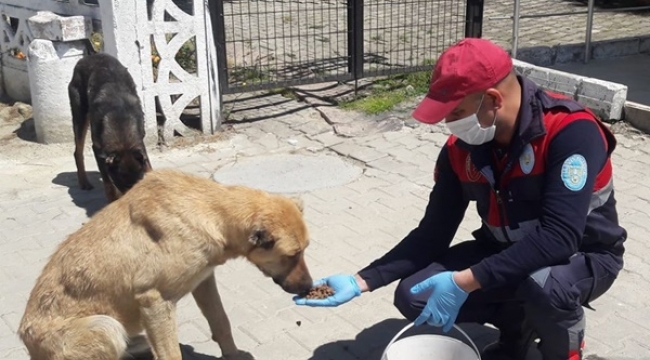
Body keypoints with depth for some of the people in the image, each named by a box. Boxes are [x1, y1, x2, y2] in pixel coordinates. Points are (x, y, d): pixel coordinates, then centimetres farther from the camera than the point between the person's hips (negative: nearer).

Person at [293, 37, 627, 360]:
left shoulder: (571, 131, -29)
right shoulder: (461, 149, -11)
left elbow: (558, 238, -36)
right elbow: (433, 234, -6)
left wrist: (464, 282, -39)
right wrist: (361, 281, -16)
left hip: (584, 256, -5)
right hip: (506, 252, 5)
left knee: (542, 285, -39)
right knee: (414, 296, -13)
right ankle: (517, 323, 11)